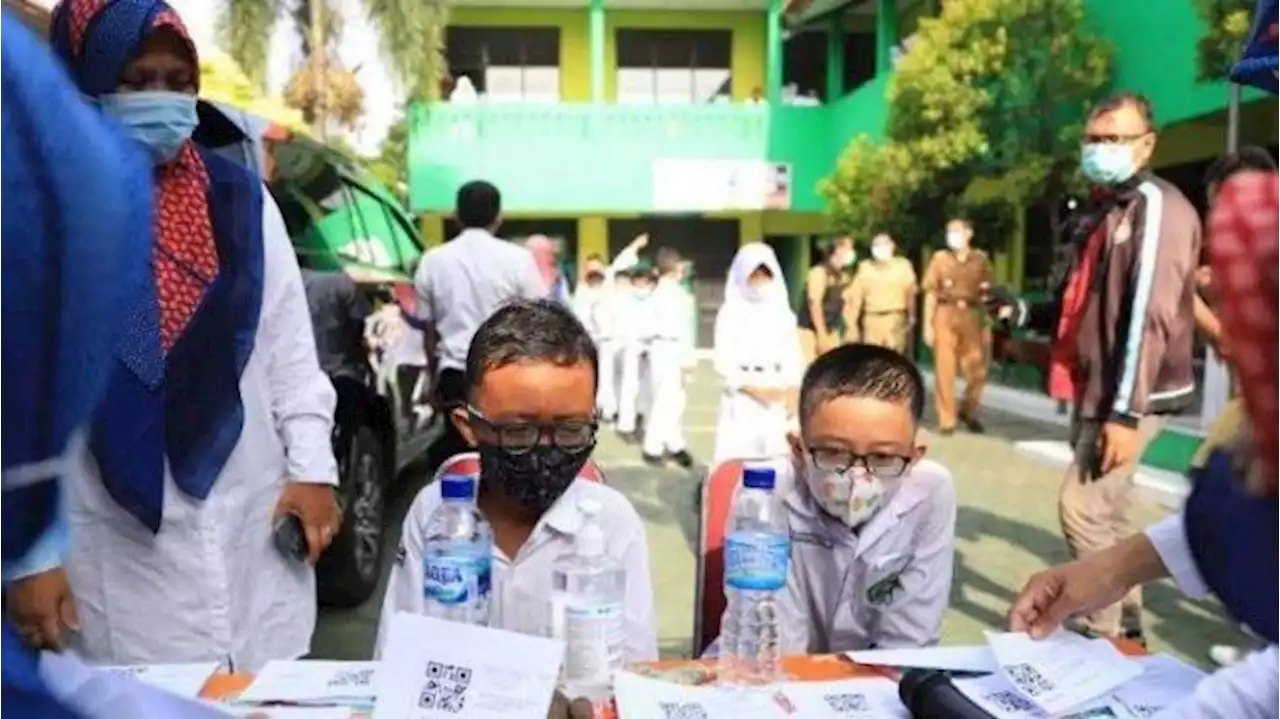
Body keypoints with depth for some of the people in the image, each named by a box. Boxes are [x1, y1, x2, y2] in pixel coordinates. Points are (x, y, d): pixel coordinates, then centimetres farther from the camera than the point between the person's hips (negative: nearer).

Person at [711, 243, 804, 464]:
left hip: (778, 400, 3)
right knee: (738, 457, -7)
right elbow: (723, 362, -6)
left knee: (778, 457, -1)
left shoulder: (783, 312, 10)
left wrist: (792, 392, -4)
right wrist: (755, 389, -12)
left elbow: (794, 356, 9)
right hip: (742, 400, -3)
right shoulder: (730, 313, -1)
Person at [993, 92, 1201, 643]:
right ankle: (1126, 624, 28)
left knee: (1083, 509, -10)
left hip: (1129, 397, -9)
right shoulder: (1100, 213, 16)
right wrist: (1022, 311, 5)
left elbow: (1149, 316, -21)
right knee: (1106, 514, 15)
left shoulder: (1157, 207, -13)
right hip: (1095, 391, 9)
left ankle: (1106, 631, 4)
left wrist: (1126, 412, -25)